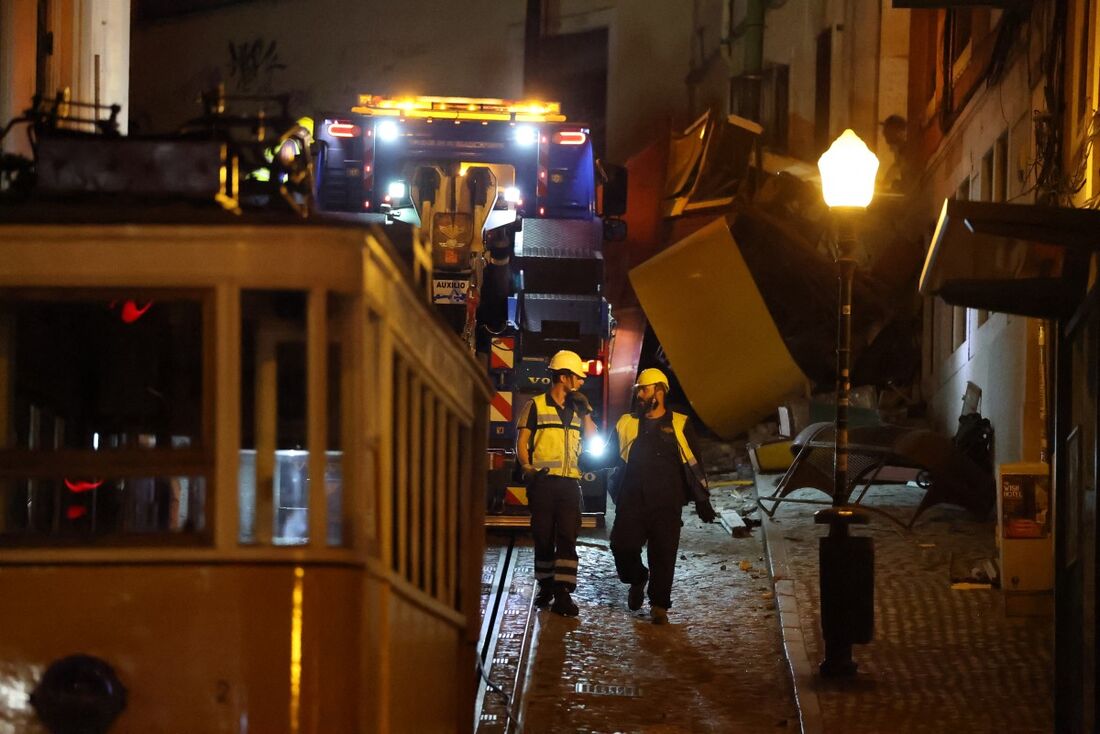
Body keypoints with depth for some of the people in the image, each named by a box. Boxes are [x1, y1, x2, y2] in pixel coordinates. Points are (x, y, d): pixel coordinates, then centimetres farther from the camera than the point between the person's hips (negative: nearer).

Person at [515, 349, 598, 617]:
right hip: (543, 481, -3)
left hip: (570, 482, 3)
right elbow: (522, 442, 0)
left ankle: (563, 594, -13)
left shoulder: (575, 409, 16)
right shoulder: (536, 406, 2)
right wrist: (527, 467, -15)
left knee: (567, 537, -8)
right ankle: (545, 587, 18)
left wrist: (585, 412, 5)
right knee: (543, 537, 3)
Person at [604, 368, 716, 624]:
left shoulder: (678, 425, 6)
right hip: (632, 501, 2)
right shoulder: (627, 423, 14)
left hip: (666, 504, -2)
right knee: (623, 545, -5)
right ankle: (637, 580, 25)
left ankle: (659, 606, 5)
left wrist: (702, 501, 2)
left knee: (663, 553, -4)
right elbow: (609, 455, 23)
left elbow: (693, 464, 6)